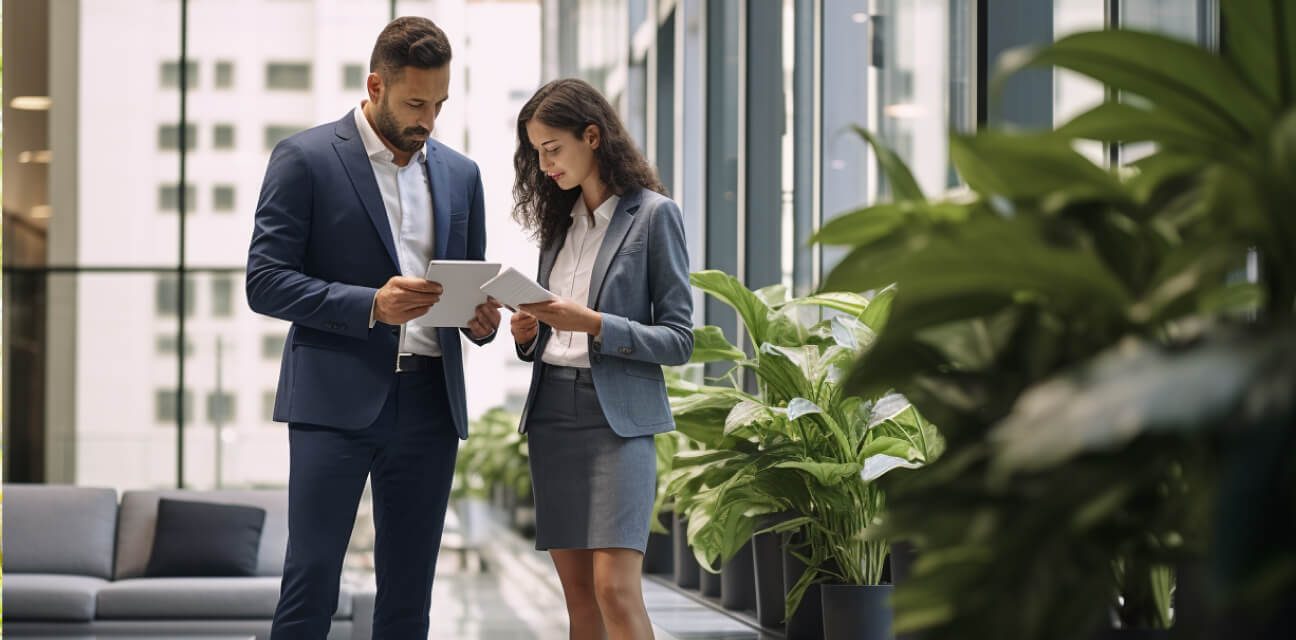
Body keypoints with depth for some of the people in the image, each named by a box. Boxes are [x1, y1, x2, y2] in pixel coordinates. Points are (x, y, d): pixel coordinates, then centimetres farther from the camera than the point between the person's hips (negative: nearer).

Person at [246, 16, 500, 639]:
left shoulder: (459, 173, 14)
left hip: (429, 401, 5)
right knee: (310, 586, -9)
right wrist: (371, 305, -18)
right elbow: (265, 281, -6)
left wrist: (481, 319, -2)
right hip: (336, 400, -5)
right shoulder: (305, 159, -1)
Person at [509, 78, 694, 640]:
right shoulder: (559, 219, 15)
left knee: (615, 588, -14)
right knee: (577, 590, 5)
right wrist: (528, 335, -3)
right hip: (552, 410, 6)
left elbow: (678, 339, -6)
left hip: (618, 417, -6)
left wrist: (595, 325, -18)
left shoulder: (654, 215, -3)